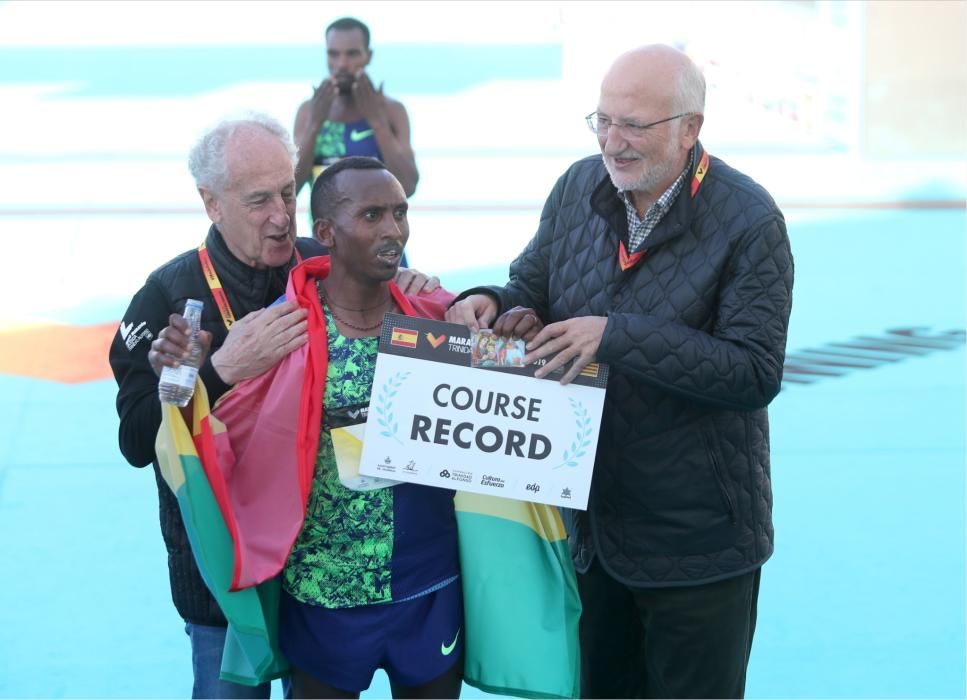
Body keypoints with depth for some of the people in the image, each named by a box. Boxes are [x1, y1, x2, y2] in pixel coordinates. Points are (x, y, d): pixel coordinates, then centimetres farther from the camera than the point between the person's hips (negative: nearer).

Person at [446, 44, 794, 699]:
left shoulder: (749, 222, -16)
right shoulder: (579, 188, 1)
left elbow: (757, 373, -22)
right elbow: (533, 293, 14)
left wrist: (617, 336, -28)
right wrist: (491, 303, -10)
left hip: (697, 539, -5)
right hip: (591, 519, 6)